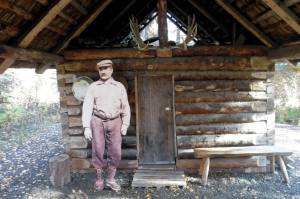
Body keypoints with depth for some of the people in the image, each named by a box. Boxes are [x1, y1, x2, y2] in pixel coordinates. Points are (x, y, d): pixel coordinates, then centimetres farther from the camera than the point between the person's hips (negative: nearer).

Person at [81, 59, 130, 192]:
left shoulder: (119, 87, 6)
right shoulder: (93, 87, 2)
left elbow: (125, 107, 7)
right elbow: (87, 107, -3)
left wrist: (125, 125, 0)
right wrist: (86, 127, -10)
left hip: (114, 122, 1)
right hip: (98, 121, -1)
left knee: (115, 152, 2)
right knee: (97, 151, 0)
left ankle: (110, 179, 18)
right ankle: (99, 179, 18)